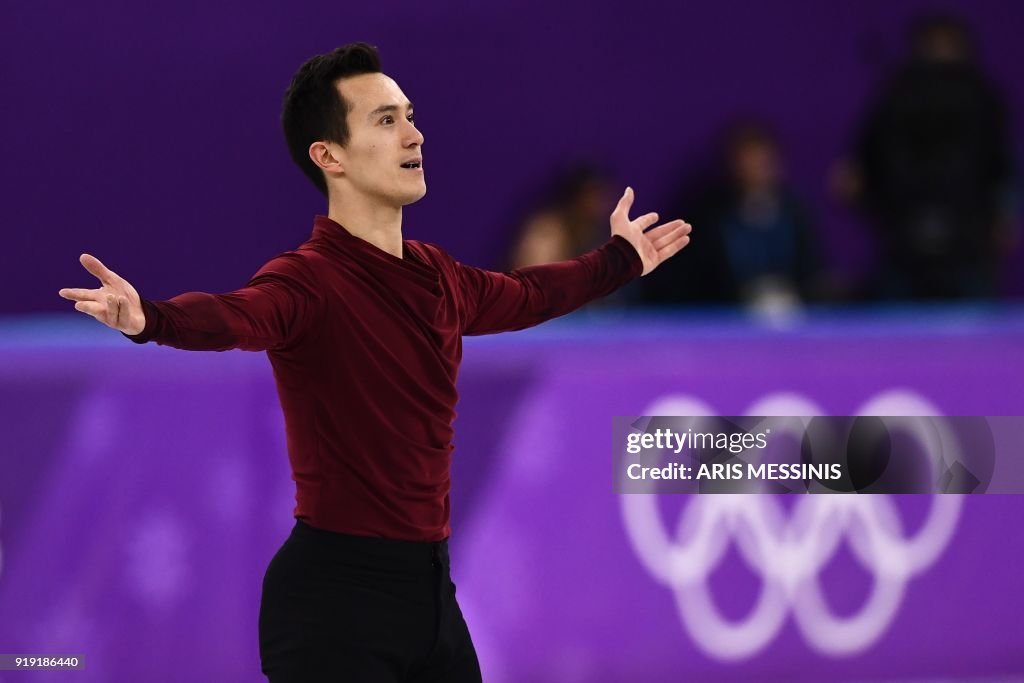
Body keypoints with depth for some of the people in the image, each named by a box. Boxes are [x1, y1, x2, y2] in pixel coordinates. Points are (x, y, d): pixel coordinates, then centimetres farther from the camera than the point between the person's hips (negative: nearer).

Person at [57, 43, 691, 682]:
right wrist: (152, 319, -59)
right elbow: (234, 316, -37)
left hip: (431, 586, 8)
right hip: (336, 591, -8)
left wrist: (619, 260, 48)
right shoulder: (310, 281, -15)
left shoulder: (437, 276, 10)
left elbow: (525, 295, 31)